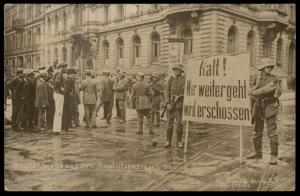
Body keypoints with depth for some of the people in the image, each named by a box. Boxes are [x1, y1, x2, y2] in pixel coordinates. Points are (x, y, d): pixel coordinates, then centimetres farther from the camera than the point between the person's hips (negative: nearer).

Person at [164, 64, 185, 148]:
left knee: (179, 123, -1)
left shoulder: (184, 81, 2)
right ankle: (168, 141, 10)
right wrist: (168, 103, -13)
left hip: (180, 104, -1)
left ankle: (179, 142, 8)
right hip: (170, 104, 1)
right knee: (170, 123, 3)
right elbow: (166, 92, -1)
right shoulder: (170, 80, 7)